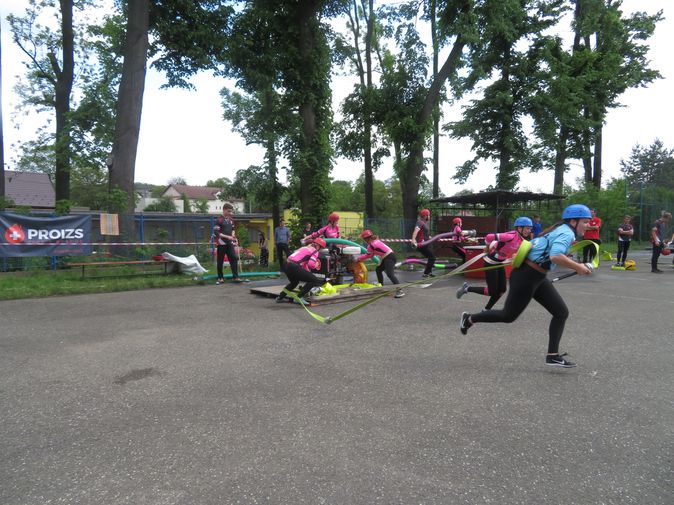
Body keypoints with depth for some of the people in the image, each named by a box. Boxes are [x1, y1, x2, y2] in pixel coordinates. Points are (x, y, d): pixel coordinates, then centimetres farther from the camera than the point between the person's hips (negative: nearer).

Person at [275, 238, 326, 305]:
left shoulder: (305, 247, 28)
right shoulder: (315, 251, 4)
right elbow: (311, 264, -12)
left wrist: (308, 272, 41)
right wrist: (315, 266, 9)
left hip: (287, 265, 9)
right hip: (294, 267, -9)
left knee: (294, 282, 35)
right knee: (314, 280, -2)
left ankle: (280, 297, 38)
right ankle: (299, 297, -5)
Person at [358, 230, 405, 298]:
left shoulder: (371, 245, -9)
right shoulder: (376, 240, 17)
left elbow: (367, 255, 4)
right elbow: (371, 254, 24)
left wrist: (358, 258, 18)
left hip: (389, 257, -10)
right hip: (388, 256, 10)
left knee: (390, 274, -23)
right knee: (378, 270, 23)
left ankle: (400, 291, -34)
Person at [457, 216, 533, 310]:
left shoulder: (522, 239, -1)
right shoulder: (511, 236, -27)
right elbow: (489, 237, -29)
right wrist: (488, 248, -11)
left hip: (500, 263, 9)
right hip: (491, 264, -9)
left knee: (501, 290, 9)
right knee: (492, 292, -3)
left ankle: (486, 311, 26)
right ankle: (467, 288, 16)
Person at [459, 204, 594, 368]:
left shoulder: (561, 230, 13)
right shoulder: (567, 233, -16)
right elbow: (555, 256, -34)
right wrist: (577, 267, -24)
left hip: (537, 277, 10)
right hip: (526, 276, -10)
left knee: (562, 312, 5)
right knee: (508, 316, 4)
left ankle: (553, 355, 10)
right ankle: (469, 319, 22)